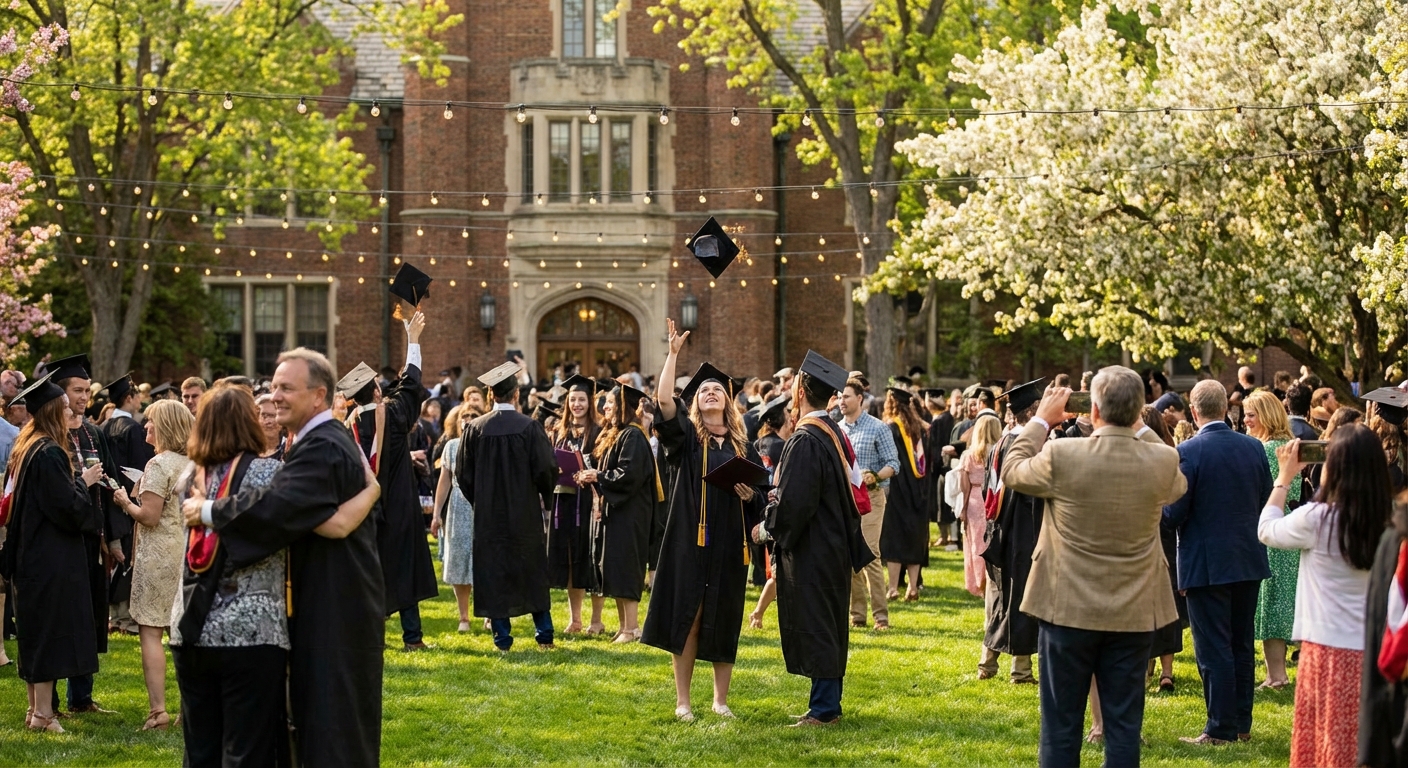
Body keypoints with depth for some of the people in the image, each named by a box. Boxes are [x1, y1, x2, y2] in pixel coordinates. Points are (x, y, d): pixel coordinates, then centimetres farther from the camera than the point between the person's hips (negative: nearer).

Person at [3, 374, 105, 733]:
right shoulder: (50, 453, -19)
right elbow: (66, 505, -22)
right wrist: (84, 480, -5)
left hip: (29, 552, 10)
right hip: (52, 556, -10)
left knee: (34, 630, 14)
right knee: (50, 631, -5)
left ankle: (35, 707, 20)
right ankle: (43, 713, -3)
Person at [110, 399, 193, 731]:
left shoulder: (158, 465, -13)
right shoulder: (193, 464, 9)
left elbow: (149, 517, -18)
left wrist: (126, 503, 0)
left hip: (159, 554, -8)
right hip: (189, 552, 8)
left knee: (150, 632, -5)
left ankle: (158, 709, -11)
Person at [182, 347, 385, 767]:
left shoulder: (322, 449, -21)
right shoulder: (326, 441, 14)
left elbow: (278, 506, -32)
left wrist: (208, 510, -18)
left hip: (334, 612, -11)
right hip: (331, 607, 11)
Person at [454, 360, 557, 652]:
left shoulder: (474, 428, -5)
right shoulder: (529, 427, -12)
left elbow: (463, 473, 0)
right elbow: (546, 469, -12)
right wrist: (545, 497, 8)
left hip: (488, 515, 1)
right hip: (525, 514, -1)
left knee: (493, 573, 7)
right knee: (533, 572, 11)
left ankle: (502, 638, 7)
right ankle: (544, 635, 14)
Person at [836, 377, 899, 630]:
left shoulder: (877, 428, -3)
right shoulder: (836, 429, 11)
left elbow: (893, 464, -5)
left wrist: (874, 476, -22)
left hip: (869, 497, -5)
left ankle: (881, 615, -7)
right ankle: (856, 614, 11)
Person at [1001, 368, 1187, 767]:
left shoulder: (1061, 456, -18)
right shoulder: (1163, 461, -11)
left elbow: (1012, 472, 3)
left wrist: (1041, 421, 13)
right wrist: (1140, 429, 14)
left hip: (1069, 611, -2)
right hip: (1134, 615, 2)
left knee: (1061, 726, 8)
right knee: (1124, 727, 9)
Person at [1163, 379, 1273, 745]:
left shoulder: (1188, 452, -17)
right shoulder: (1254, 447, 0)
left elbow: (1173, 515, -16)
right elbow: (1266, 503, 6)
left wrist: (1162, 504, 5)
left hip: (1206, 564, -6)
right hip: (1248, 560, 6)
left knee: (1214, 649, 0)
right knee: (1242, 644, 15)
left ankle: (1221, 729, 3)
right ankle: (1242, 723, 22)